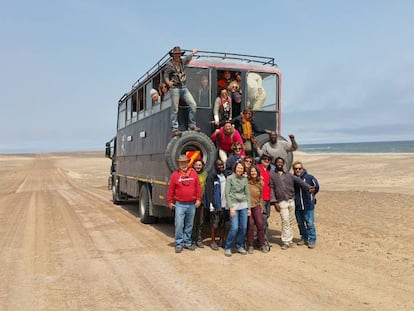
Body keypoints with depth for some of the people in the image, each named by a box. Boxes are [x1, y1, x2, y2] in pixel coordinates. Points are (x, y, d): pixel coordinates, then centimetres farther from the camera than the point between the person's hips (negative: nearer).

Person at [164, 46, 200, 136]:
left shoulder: (182, 62, 12)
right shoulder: (169, 64, -4)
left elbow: (188, 58, 34)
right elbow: (166, 76, -8)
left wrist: (193, 53, 50)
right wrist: (168, 82, -29)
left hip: (183, 87, 6)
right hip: (174, 88, -6)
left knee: (193, 105, -5)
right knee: (175, 110, -6)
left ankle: (192, 125, 4)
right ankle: (174, 129, -3)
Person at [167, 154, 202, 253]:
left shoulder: (193, 173, 3)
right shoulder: (175, 175, -1)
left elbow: (198, 187, 6)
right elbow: (171, 189, 1)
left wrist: (198, 199, 2)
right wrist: (169, 201, 1)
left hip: (192, 204, 2)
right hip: (180, 204, -2)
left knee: (189, 225, 12)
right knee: (179, 225, -4)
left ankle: (187, 242, 25)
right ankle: (179, 244, 7)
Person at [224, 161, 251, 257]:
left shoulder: (244, 179, 9)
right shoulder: (230, 178, -2)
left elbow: (247, 193, 11)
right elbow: (227, 193, -6)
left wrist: (249, 207, 7)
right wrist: (231, 207, -12)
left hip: (243, 205, 4)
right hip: (234, 204, -4)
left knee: (243, 227, 3)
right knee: (234, 228, -11)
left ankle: (240, 246, 20)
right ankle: (227, 248, 5)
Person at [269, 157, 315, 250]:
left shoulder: (289, 175, 14)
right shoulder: (271, 175, 4)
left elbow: (299, 181, 3)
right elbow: (271, 189, 0)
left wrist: (308, 187, -13)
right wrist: (274, 202, -8)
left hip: (291, 201, 4)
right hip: (282, 202, -4)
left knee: (291, 222, 8)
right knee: (285, 222, -8)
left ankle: (290, 240, 20)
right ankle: (285, 242, 2)